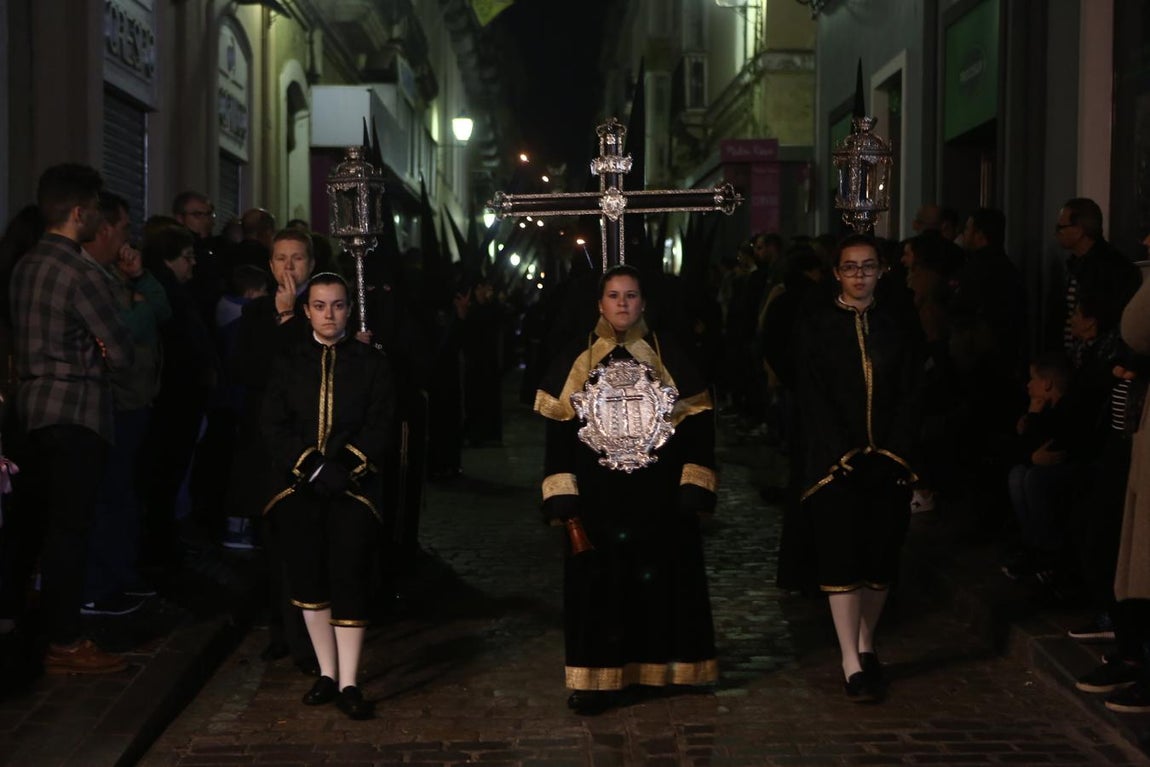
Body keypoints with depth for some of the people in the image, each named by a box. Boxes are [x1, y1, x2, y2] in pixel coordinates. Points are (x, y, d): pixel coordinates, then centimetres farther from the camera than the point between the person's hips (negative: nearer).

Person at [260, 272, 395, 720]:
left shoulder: (371, 362, 5)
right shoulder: (288, 362, 9)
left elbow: (380, 426, -1)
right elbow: (273, 426, 2)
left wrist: (343, 469, -13)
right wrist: (311, 468, -11)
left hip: (354, 485, -2)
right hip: (300, 485, 2)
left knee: (349, 578, -7)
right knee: (307, 577, 4)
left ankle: (348, 684, -3)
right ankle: (327, 674, 16)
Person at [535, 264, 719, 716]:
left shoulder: (669, 356, 3)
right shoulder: (575, 360, 3)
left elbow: (697, 423, 3)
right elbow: (558, 432, 2)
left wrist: (696, 489, -4)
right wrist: (562, 499, -4)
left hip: (661, 499, 0)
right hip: (597, 500, 0)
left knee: (662, 579, 6)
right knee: (599, 585, 2)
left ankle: (664, 666, 21)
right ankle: (600, 676, 11)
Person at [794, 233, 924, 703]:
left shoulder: (897, 325, 10)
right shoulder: (816, 325, 2)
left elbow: (910, 395, 5)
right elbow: (812, 398, -4)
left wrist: (897, 452, -7)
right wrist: (842, 455, -13)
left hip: (890, 463, 3)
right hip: (835, 463, -3)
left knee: (881, 556, 5)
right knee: (841, 556, -6)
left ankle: (865, 646, 20)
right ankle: (852, 664, -3)